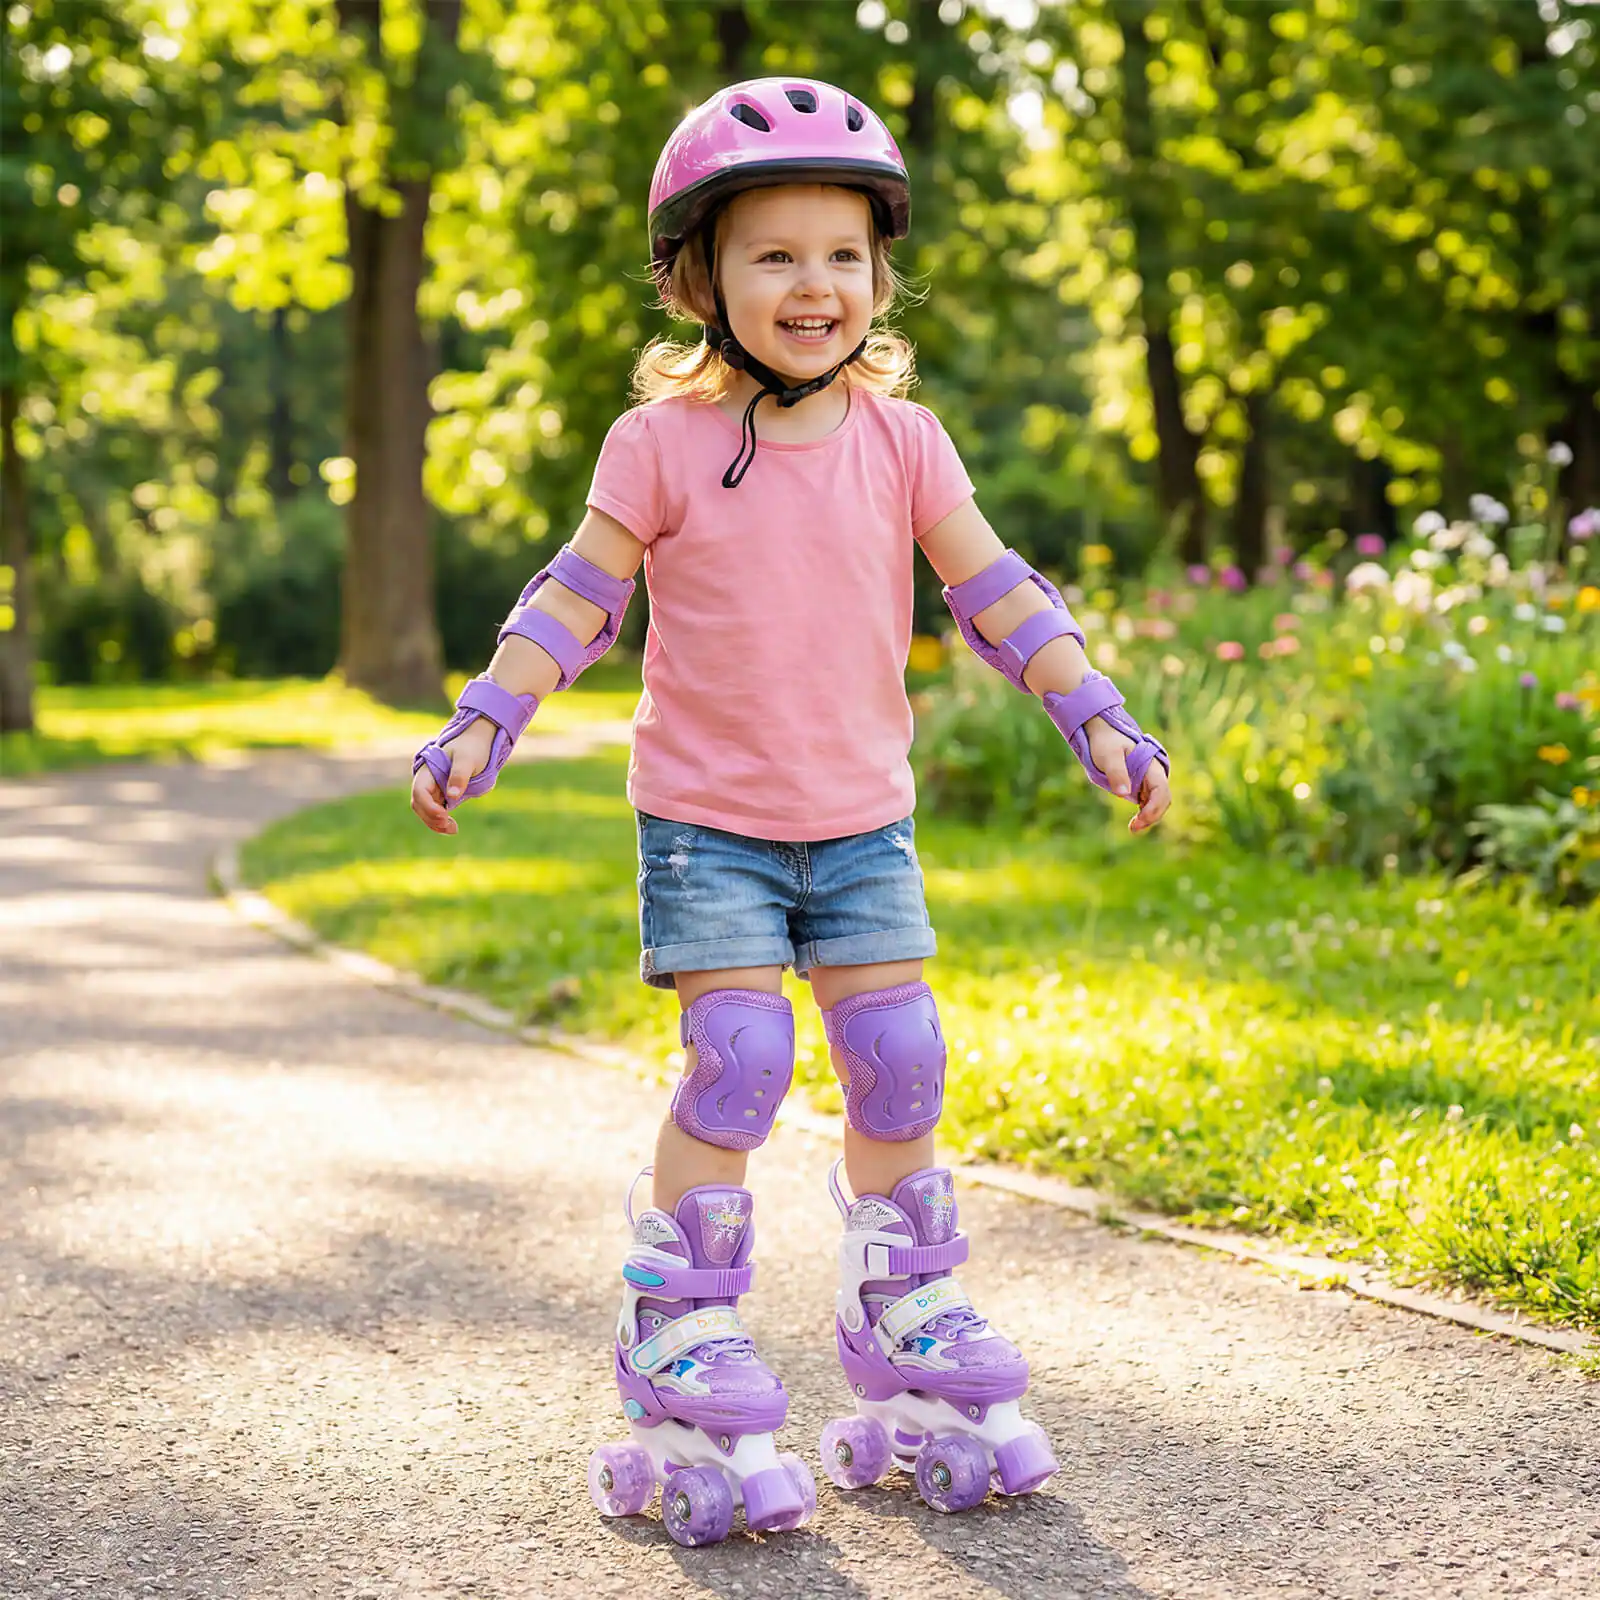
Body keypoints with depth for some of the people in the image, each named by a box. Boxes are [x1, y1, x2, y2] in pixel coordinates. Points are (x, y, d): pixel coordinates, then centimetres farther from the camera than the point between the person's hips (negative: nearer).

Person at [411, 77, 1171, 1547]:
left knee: (899, 1061, 3)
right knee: (737, 1063, -12)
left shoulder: (898, 439, 1)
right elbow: (578, 597, -3)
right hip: (706, 820, -3)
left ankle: (907, 1328, 20)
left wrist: (1098, 717, -2)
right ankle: (685, 1351, 0)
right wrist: (483, 722, -12)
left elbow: (995, 592, 3)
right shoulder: (663, 444, -7)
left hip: (862, 823, 3)